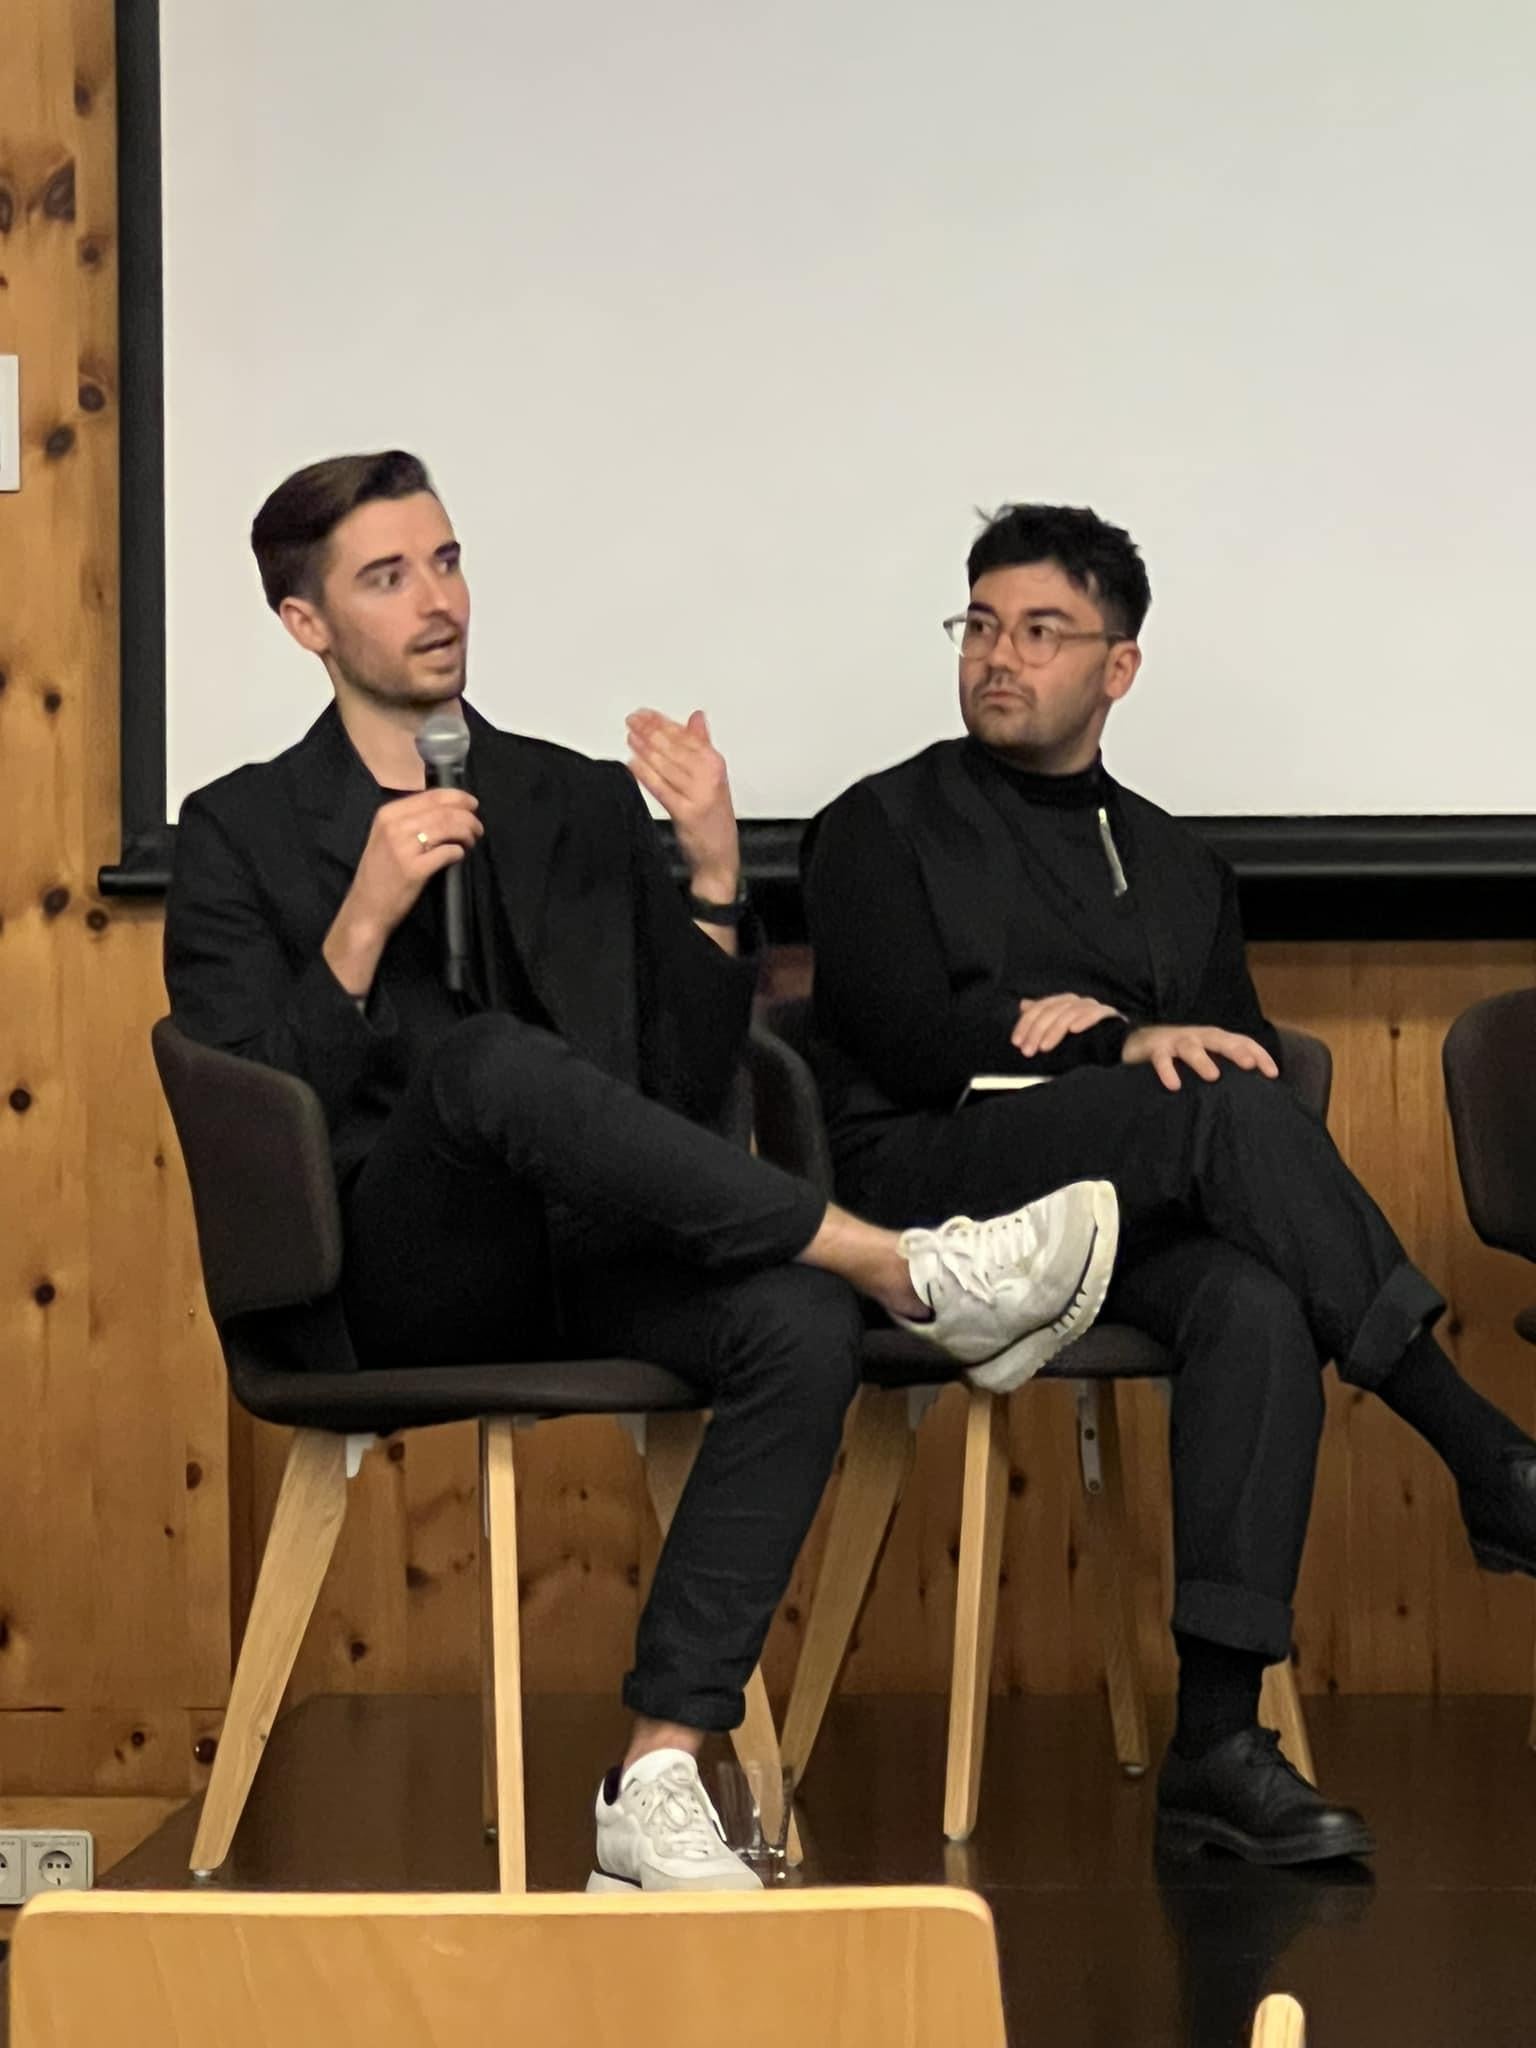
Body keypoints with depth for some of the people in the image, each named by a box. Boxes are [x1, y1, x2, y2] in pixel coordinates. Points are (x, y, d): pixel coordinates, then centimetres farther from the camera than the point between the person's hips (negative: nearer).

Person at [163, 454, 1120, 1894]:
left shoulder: (584, 806, 18)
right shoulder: (242, 834, 9)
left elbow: (689, 1093, 10)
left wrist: (715, 877, -4)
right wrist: (365, 919, -14)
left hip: (591, 1259, 4)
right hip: (394, 1277, -3)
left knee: (802, 1326, -30)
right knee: (485, 1056, -36)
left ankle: (656, 1782, -31)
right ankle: (915, 1272, -32)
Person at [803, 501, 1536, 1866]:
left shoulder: (1178, 869, 26)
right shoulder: (882, 829, 13)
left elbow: (1249, 1057, 14)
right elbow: (915, 1045, -2)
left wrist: (1084, 1024, -4)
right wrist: (1130, 1048, -11)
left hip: (1141, 1227, 4)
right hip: (933, 1188, -3)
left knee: (1260, 1307, -34)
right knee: (1226, 1114, -32)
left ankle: (1218, 1740, -41)